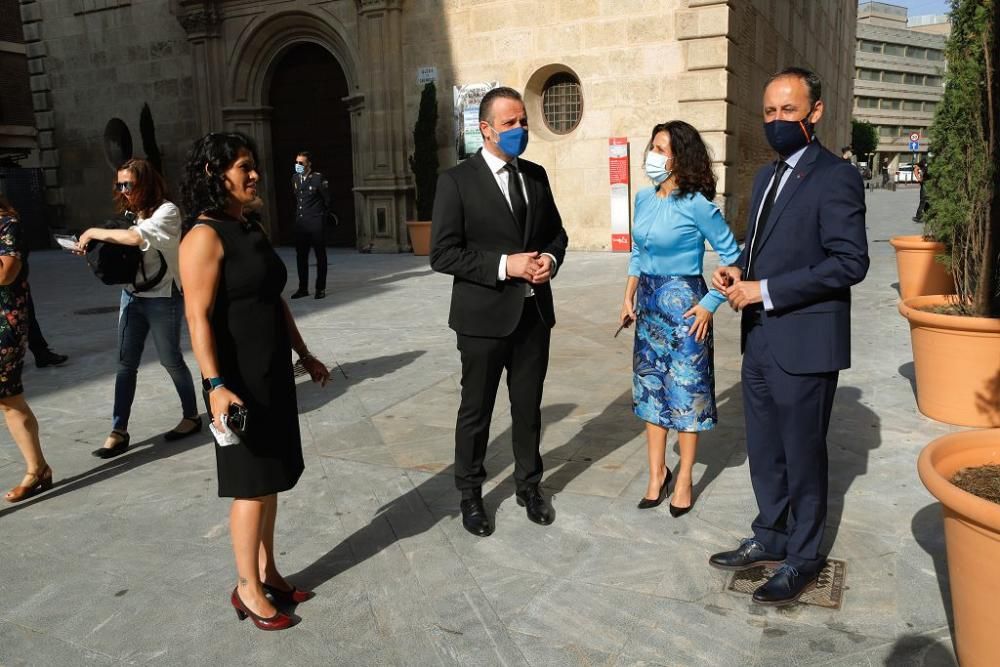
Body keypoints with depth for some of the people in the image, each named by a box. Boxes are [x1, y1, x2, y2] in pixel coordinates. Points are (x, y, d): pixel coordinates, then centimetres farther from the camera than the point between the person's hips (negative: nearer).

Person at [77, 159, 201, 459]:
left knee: (171, 360, 6)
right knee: (126, 363, 5)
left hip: (163, 298, -7)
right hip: (132, 296, 7)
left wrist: (94, 232, -20)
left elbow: (136, 237, -31)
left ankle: (191, 416, 25)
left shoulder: (167, 211, -15)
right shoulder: (131, 213, 10)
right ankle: (119, 431, 9)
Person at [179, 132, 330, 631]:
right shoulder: (205, 237, -15)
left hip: (274, 372, 8)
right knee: (251, 485, 2)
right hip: (239, 379, -8)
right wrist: (215, 385, -28)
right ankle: (248, 588, 17)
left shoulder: (253, 230, 11)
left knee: (272, 477, 15)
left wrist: (304, 355, 19)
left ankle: (267, 570, 29)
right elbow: (198, 317, -21)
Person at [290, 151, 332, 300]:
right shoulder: (295, 179, 9)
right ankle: (303, 288, 16)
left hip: (316, 222, -6)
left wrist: (321, 215, 6)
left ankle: (320, 288, 9)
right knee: (301, 256, 8)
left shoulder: (318, 178, -9)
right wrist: (299, 214, 17)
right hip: (300, 223, 6)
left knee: (320, 256, 3)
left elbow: (328, 200, -2)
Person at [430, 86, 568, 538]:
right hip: (484, 315, -4)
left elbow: (556, 232, 17)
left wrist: (551, 259, -6)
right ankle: (470, 495, 28)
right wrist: (505, 265, -21)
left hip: (534, 312, 5)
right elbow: (442, 253, -13)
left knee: (528, 406, 16)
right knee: (476, 411, 10)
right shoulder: (457, 181, -9)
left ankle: (529, 486, 35)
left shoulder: (536, 176, 8)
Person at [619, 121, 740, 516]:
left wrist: (710, 305, -13)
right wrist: (629, 297, 9)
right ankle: (657, 473, 25)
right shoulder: (644, 198, 4)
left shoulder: (696, 204, -15)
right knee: (650, 388, 12)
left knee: (687, 391, 4)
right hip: (648, 302, 7)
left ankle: (684, 480, 18)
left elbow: (733, 257, -11)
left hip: (683, 303, -6)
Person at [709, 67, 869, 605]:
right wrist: (738, 272, 0)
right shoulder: (766, 176, 14)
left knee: (802, 455, 7)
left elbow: (850, 261, -20)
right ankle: (770, 537, 36)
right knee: (763, 451, 18)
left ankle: (803, 557, 25)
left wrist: (765, 291, -20)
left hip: (804, 343, -8)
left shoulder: (836, 177, -12)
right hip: (760, 340, 8)